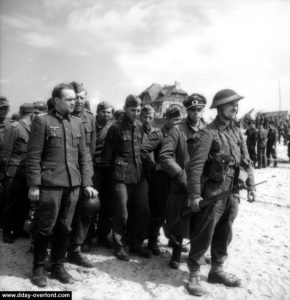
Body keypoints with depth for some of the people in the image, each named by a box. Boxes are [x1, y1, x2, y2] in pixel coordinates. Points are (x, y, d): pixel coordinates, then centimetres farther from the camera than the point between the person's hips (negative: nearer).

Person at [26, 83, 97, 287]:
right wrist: (34, 185, -10)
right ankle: (38, 268, 25)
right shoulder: (42, 121, -3)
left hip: (73, 184, 5)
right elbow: (33, 156, -6)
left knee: (64, 228, 12)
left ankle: (58, 266, 29)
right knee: (45, 229, 5)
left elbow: (83, 155, 11)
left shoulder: (77, 122, 11)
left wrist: (87, 183, 7)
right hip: (50, 184, -4)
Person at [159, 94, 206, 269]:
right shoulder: (178, 129, -5)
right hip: (182, 185, -3)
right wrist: (182, 175, -18)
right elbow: (165, 155, -13)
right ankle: (177, 253, 30)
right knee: (179, 221, 8)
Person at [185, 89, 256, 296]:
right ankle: (195, 275, 18)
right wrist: (195, 195, -20)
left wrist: (251, 186, 9)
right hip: (212, 192, -7)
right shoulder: (208, 134, -13)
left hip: (232, 192, 7)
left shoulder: (237, 132, 9)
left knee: (225, 234, 17)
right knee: (203, 235, 2)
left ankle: (217, 270, 34)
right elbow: (195, 166, -18)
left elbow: (246, 161, 15)